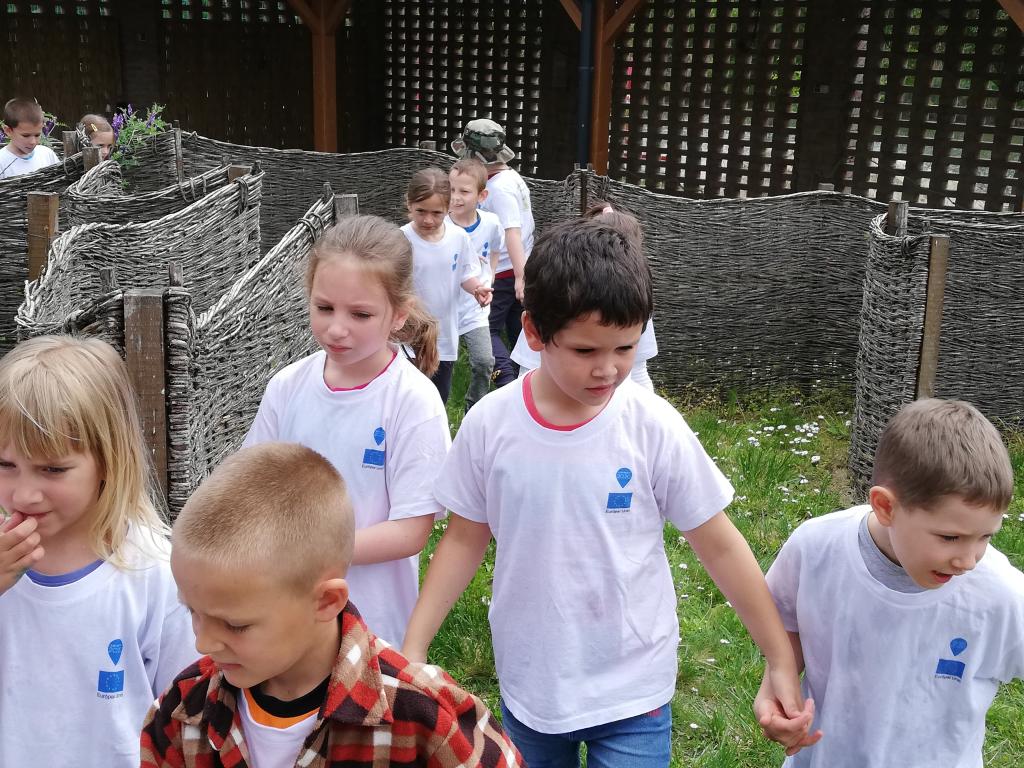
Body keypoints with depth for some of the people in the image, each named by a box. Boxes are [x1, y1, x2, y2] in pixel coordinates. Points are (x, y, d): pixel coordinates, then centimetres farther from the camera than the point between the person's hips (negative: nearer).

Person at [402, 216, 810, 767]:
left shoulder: (654, 427, -16)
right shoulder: (489, 425, -12)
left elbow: (718, 546, -7)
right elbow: (466, 539, 1)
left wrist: (782, 663, -3)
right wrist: (413, 649, -2)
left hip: (631, 691, -2)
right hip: (528, 685, 2)